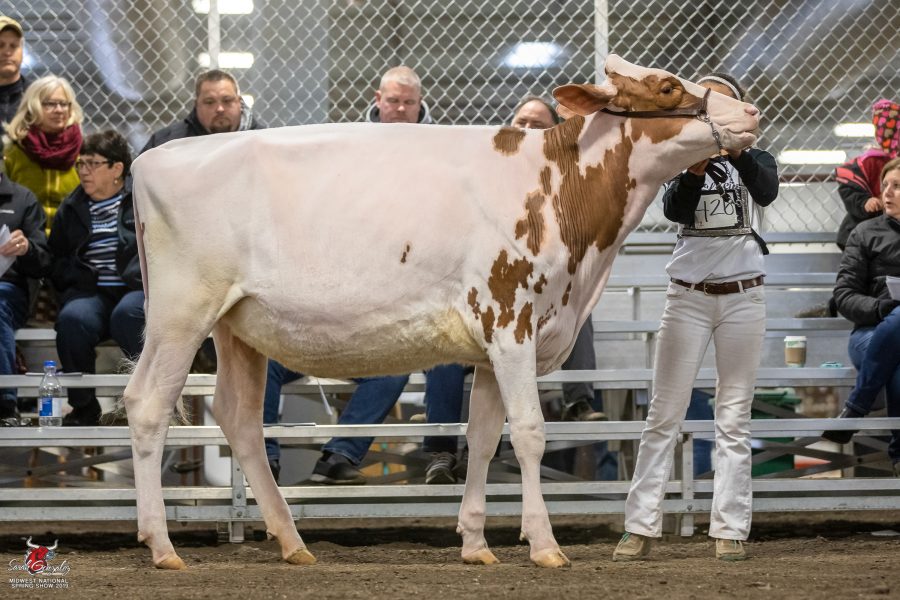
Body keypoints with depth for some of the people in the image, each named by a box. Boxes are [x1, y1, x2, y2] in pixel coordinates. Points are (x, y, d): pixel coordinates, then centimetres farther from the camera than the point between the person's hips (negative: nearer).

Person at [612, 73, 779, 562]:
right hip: (688, 297, 0)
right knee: (664, 414, -1)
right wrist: (695, 170, -34)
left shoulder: (754, 160, 5)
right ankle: (640, 527, -1)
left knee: (734, 419, 2)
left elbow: (766, 190, -18)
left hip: (742, 297, 0)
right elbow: (673, 208, -14)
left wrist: (736, 152, -36)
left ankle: (729, 530, 3)